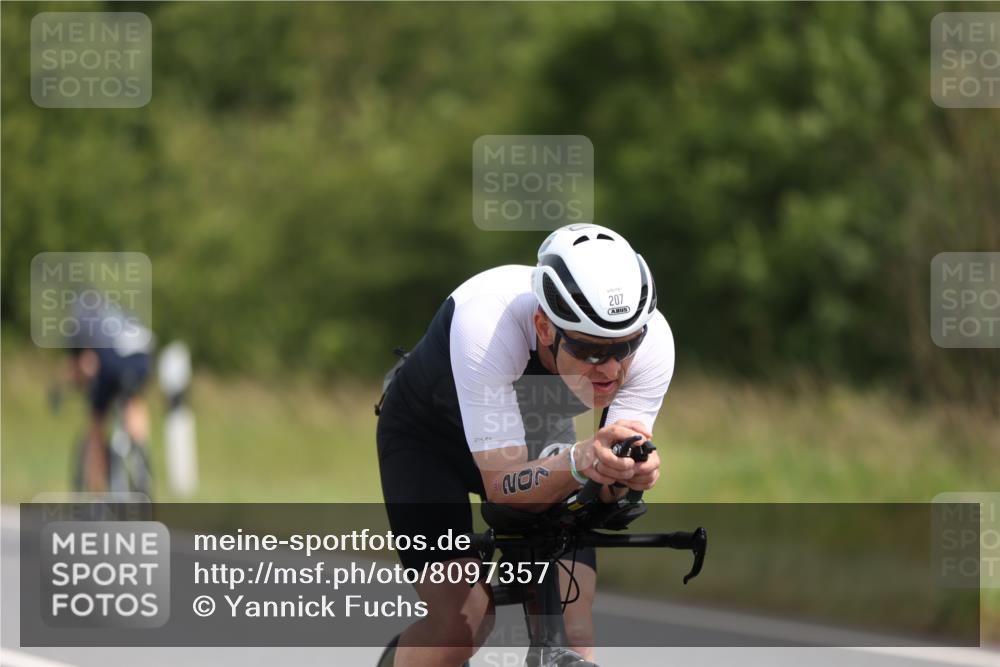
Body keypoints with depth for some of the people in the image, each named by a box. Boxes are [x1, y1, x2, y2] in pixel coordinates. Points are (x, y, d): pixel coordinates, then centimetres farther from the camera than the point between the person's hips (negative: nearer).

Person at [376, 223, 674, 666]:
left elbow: (608, 498, -25)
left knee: (569, 626, -15)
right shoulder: (488, 321, -42)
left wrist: (631, 474, -49)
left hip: (539, 439, 3)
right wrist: (581, 461, -61)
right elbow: (503, 487, -41)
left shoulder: (651, 341, -30)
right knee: (460, 616, -22)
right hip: (426, 435, -3)